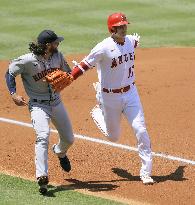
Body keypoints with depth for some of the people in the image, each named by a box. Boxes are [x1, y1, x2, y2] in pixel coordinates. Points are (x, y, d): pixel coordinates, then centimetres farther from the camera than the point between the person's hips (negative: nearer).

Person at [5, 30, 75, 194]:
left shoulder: (58, 56, -4)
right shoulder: (27, 61, -20)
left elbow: (68, 73, 12)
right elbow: (10, 73, -7)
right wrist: (14, 94, -18)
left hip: (56, 102, 6)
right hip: (38, 105, -6)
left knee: (69, 139, 15)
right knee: (43, 137, -27)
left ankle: (60, 152, 53)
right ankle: (42, 177, -32)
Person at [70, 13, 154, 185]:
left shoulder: (131, 41, -4)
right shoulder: (104, 48, -22)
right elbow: (85, 65, -25)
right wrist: (68, 79, -35)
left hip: (130, 93, 4)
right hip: (110, 97, -4)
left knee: (141, 130, -8)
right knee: (114, 137, 12)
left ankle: (146, 172, 0)